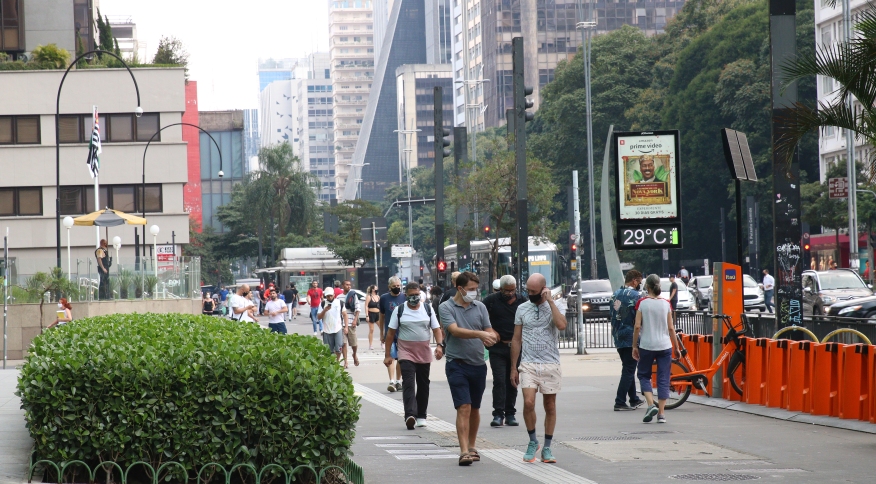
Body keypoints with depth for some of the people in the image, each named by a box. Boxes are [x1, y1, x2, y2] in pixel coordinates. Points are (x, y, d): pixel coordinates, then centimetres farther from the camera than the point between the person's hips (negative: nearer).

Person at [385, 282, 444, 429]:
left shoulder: (428, 308, 5)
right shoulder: (399, 310, 0)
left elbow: (436, 329, 5)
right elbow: (391, 333, 3)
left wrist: (439, 345, -13)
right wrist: (387, 355, 0)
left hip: (424, 353, 3)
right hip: (406, 352, -3)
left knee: (423, 385, 9)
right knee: (408, 384, -17)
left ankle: (421, 416, 21)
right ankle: (410, 415, -28)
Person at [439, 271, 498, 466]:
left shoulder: (480, 307, 8)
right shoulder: (446, 307, -4)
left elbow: (490, 331, 6)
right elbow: (455, 330, -19)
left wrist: (490, 337, -19)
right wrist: (480, 334, -30)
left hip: (478, 364, 5)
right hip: (457, 364, -5)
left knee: (475, 409, 14)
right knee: (464, 408, -14)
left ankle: (471, 447, 28)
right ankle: (464, 452, -18)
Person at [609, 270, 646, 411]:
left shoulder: (615, 295, 10)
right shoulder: (636, 296, -13)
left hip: (618, 337, 8)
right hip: (631, 337, -7)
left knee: (628, 368, 18)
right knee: (628, 370, -4)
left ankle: (634, 399, 26)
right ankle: (620, 402, -8)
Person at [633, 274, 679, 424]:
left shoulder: (642, 303, -5)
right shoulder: (666, 304, 0)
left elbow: (637, 327, -7)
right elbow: (671, 328, 1)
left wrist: (634, 346, 2)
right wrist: (676, 347, 10)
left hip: (646, 346, -1)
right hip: (665, 346, 1)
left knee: (644, 375, 14)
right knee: (663, 380, 6)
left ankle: (651, 405, -6)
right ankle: (661, 413, 3)